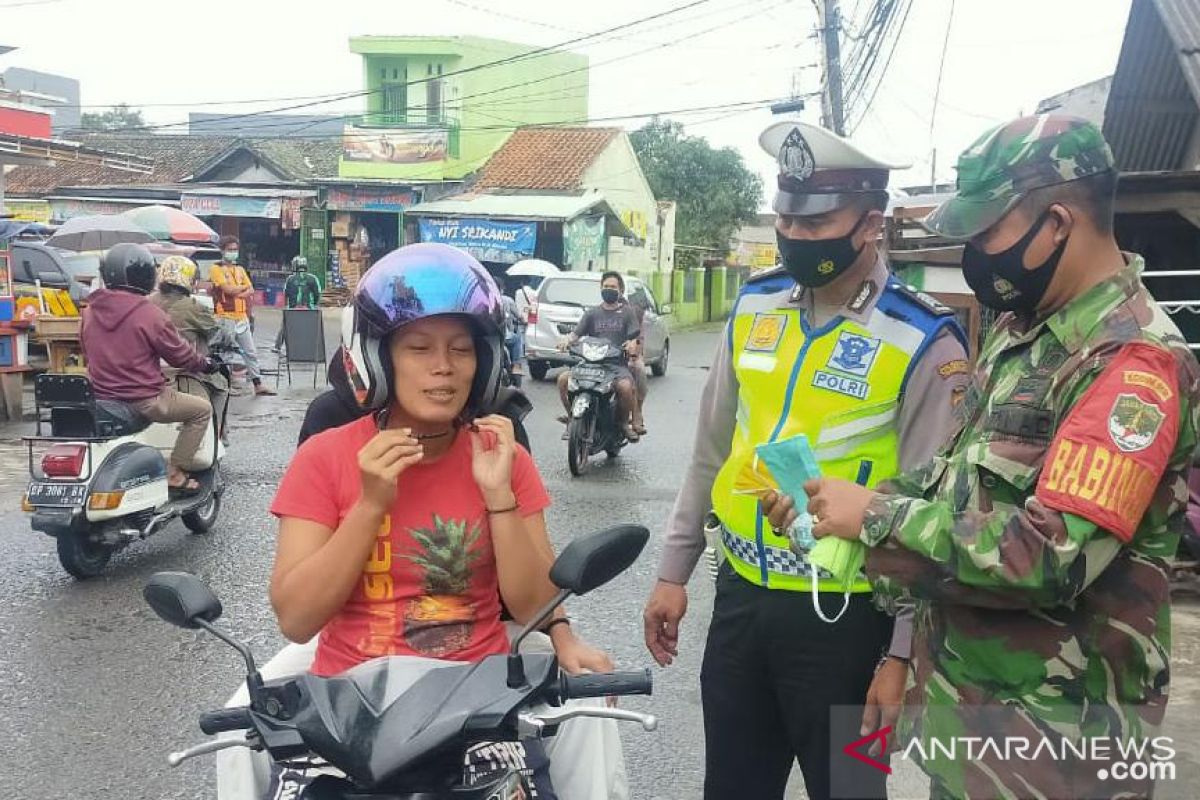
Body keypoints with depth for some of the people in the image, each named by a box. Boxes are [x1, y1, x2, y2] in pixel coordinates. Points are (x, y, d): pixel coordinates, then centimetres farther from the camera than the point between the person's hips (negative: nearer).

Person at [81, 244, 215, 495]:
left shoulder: (89, 311, 4)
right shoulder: (149, 314, -16)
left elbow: (87, 354, 16)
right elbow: (180, 354, -7)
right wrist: (205, 364, 12)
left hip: (100, 397, 7)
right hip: (143, 402, -7)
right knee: (202, 409, 9)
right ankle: (174, 474, 4)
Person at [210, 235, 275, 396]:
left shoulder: (240, 270, 17)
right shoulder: (217, 269, -3)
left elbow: (251, 291, 6)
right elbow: (228, 289, -16)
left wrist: (237, 293, -11)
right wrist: (243, 287, 0)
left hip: (242, 317, 6)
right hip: (226, 317, -6)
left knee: (251, 352, 7)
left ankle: (258, 384, 12)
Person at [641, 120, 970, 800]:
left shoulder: (923, 342, -13)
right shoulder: (754, 306, 2)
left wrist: (902, 653, -11)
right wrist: (674, 571, 10)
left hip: (845, 615, -4)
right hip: (740, 593, 5)